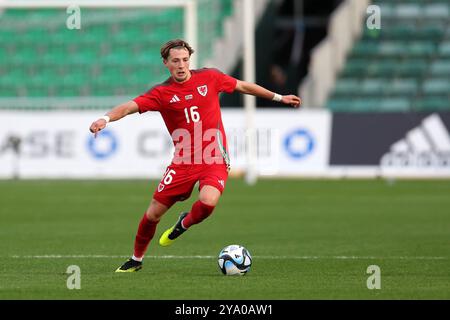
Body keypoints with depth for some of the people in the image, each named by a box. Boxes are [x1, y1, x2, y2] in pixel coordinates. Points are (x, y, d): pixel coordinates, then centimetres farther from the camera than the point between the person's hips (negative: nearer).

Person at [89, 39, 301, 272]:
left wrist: (278, 98, 24)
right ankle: (136, 260, 27)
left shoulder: (209, 77, 1)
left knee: (208, 202, -29)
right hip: (183, 161, 1)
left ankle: (184, 223, 8)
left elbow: (243, 86, 16)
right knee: (154, 213, 1)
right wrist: (106, 118, -36)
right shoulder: (161, 93, -3)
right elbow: (130, 106, -16)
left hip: (214, 159, 0)